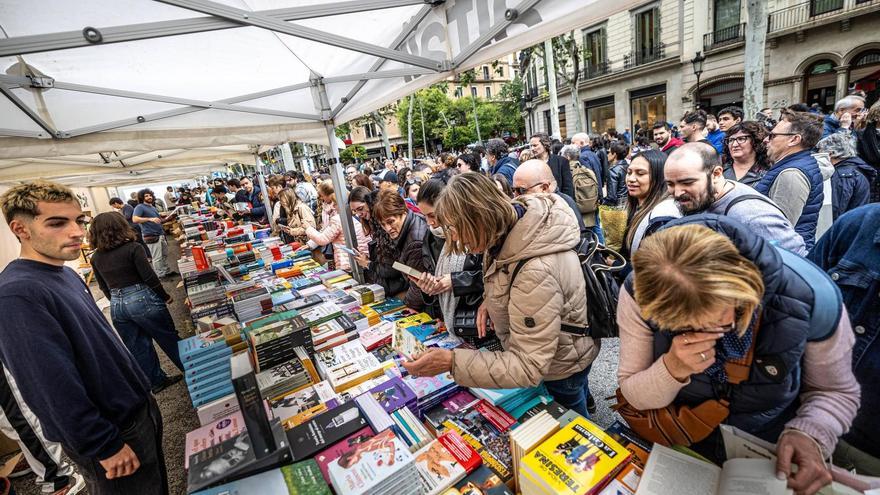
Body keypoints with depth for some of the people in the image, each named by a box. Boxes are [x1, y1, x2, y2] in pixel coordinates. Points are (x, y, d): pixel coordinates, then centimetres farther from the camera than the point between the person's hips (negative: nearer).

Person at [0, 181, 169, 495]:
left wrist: (140, 391, 18)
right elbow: (53, 390, -25)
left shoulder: (65, 274, 3)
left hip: (138, 408, 8)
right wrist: (105, 447, -19)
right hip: (114, 431, -8)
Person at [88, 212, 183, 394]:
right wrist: (164, 296, -2)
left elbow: (104, 287, 13)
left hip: (116, 305, 5)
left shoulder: (96, 258, 4)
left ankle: (157, 381, 28)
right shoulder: (132, 248, -13)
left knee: (138, 347, 15)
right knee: (169, 339, 9)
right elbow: (149, 277, -14)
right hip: (142, 299, -5)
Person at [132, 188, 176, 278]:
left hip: (161, 234, 8)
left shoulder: (153, 207, 18)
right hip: (151, 236, -8)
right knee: (157, 257, -3)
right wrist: (150, 219, -35)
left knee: (165, 255, 16)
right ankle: (160, 276, 5)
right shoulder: (140, 207, -8)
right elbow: (135, 219, -24)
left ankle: (167, 271, 27)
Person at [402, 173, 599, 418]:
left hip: (561, 368, -7)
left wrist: (452, 362, -42)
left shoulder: (536, 272, -43)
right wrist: (491, 299, -10)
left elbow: (528, 367, -37)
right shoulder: (513, 216, -16)